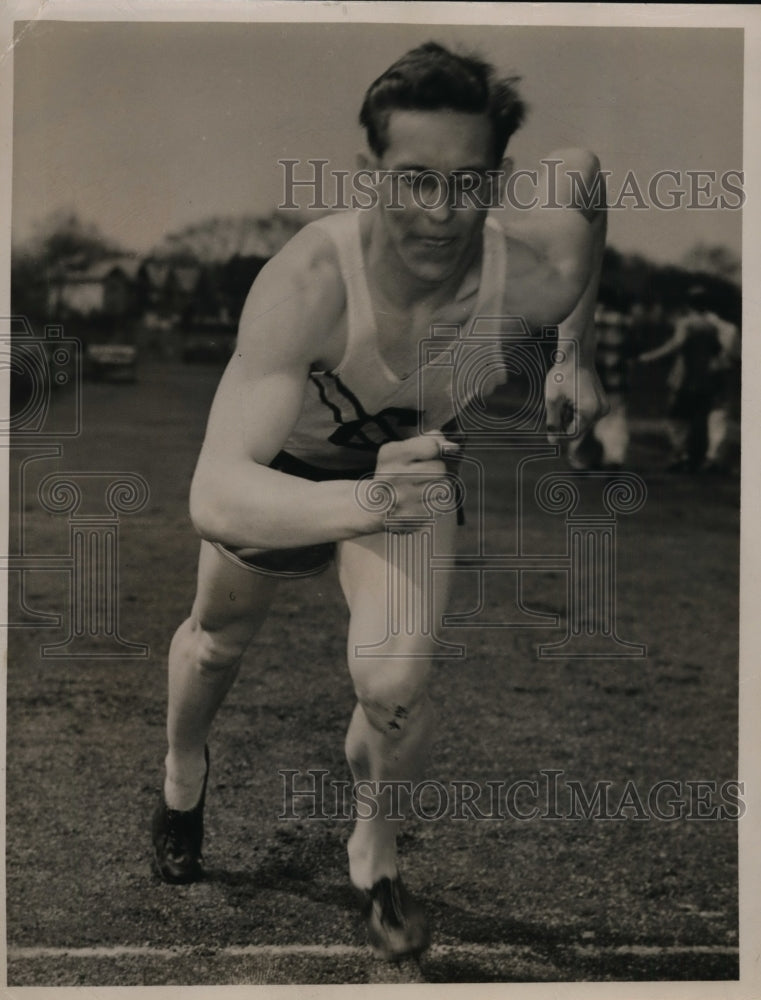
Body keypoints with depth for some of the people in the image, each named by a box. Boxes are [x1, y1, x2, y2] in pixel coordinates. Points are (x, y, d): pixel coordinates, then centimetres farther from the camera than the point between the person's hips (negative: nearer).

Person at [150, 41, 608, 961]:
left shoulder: (535, 276, -35)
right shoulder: (307, 282, -45)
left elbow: (580, 167, -8)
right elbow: (214, 496, -54)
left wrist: (576, 352, -8)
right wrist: (364, 505, -72)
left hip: (416, 455, 1)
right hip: (286, 466, -1)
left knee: (395, 682, -19)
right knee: (218, 641, 23)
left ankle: (376, 859, 16)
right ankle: (183, 774, 60)